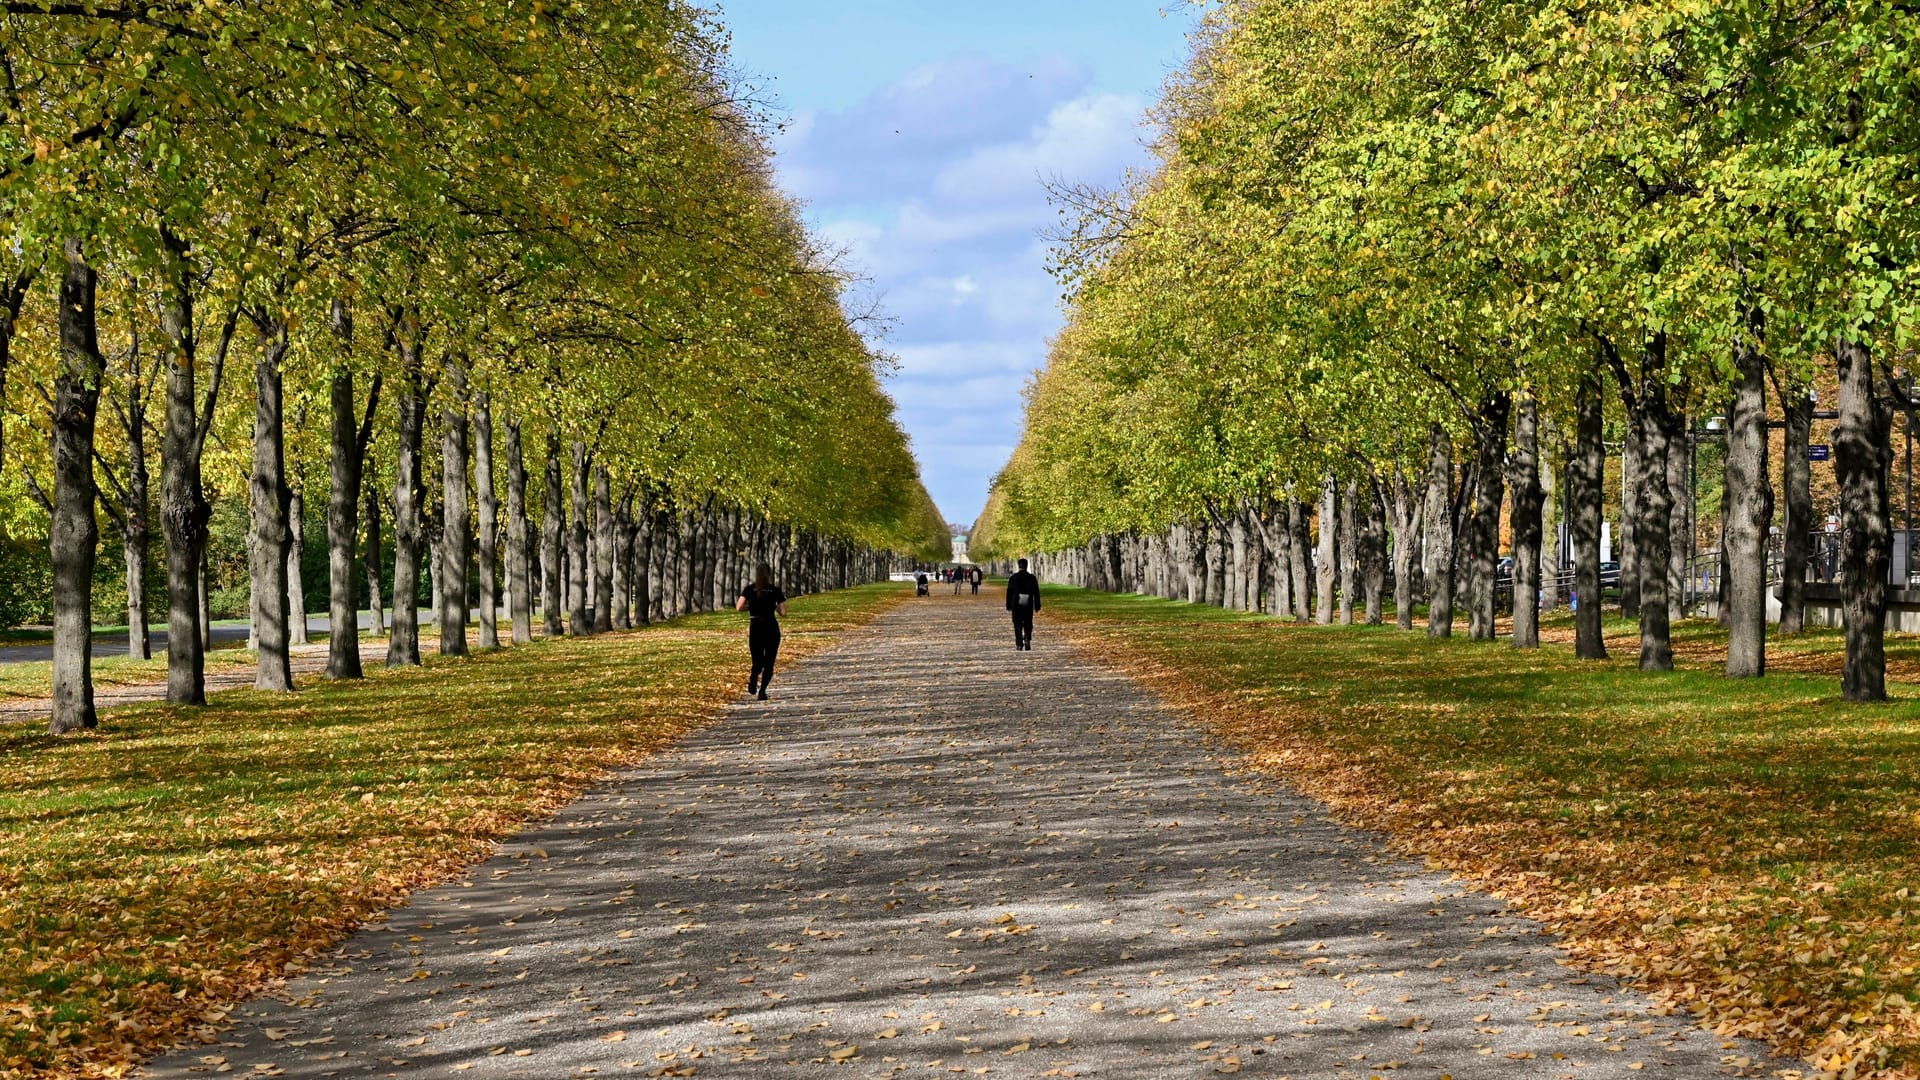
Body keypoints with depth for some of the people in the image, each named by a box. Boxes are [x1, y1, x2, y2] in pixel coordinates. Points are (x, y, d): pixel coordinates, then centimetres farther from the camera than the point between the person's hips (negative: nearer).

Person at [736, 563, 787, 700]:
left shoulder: (749, 589, 1)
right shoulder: (775, 590, -2)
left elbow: (738, 608, -8)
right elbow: (783, 612, -4)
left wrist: (751, 607, 10)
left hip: (755, 628, 1)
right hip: (771, 628, -1)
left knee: (758, 662, 10)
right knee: (769, 662, 9)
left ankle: (753, 683, -22)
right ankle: (762, 691, -7)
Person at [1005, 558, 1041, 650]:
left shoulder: (1013, 578, -1)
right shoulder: (1032, 578, 0)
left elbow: (1009, 593, 1)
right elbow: (1036, 593, 2)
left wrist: (1009, 606, 8)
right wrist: (1037, 606, 8)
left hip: (1016, 605, -1)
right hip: (1028, 606, 1)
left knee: (1018, 625, 5)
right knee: (1028, 625, 10)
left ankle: (1019, 644, -2)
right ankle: (1027, 639, -12)